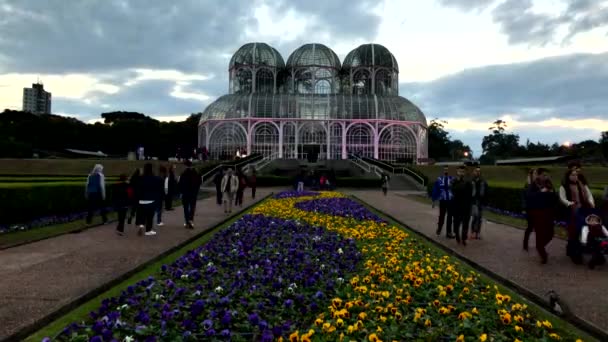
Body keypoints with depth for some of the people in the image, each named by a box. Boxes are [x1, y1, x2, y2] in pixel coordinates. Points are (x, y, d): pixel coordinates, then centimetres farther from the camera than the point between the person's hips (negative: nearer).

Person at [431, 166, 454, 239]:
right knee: (441, 216, 8)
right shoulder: (439, 179, -3)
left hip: (451, 201, 0)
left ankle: (448, 232, 14)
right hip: (442, 201, 0)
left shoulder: (452, 179, -4)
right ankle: (439, 228, 33)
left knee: (450, 217, 5)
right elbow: (435, 190, 3)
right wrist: (434, 200, 3)